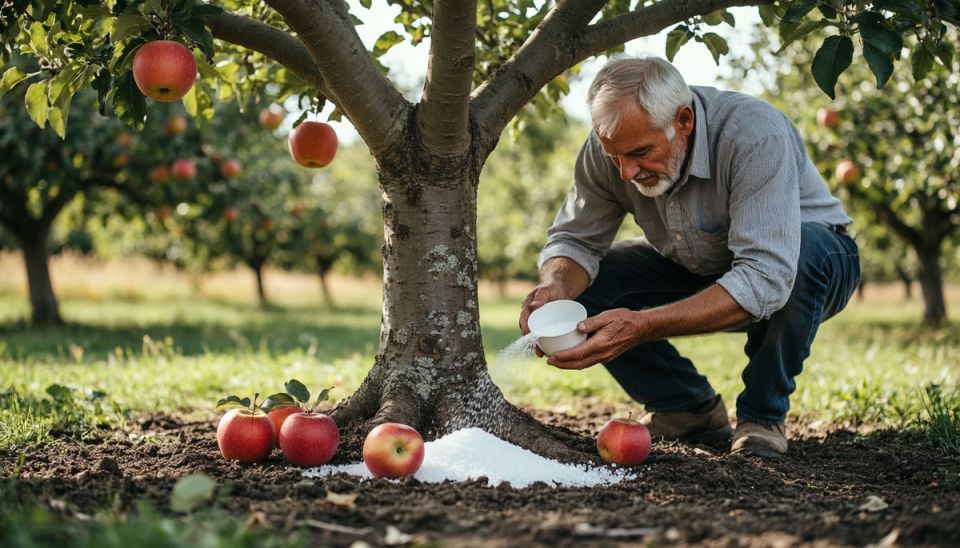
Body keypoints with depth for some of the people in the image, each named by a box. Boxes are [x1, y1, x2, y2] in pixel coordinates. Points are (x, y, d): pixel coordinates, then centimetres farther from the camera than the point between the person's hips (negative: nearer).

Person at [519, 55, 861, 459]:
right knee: (577, 285, -15)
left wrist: (642, 326, -53)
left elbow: (764, 279, -45)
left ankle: (763, 415, -15)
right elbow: (576, 239, -10)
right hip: (696, 273, 5)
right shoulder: (611, 146, -20)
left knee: (804, 255, -40)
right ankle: (688, 410, 2)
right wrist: (556, 286, -35)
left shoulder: (755, 135, -37)